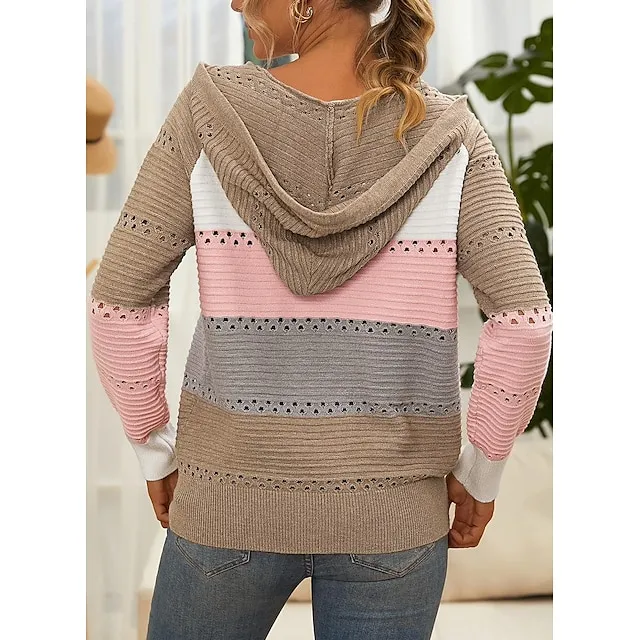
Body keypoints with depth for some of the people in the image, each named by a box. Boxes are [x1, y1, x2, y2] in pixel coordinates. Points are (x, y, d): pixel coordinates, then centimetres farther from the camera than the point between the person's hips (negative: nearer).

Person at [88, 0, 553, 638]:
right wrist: (479, 473, 2)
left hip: (231, 498, 0)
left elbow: (119, 299, -8)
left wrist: (155, 450, 5)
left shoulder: (209, 110, -9)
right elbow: (523, 320, -12)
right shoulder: (446, 136, -8)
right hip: (393, 512, 1)